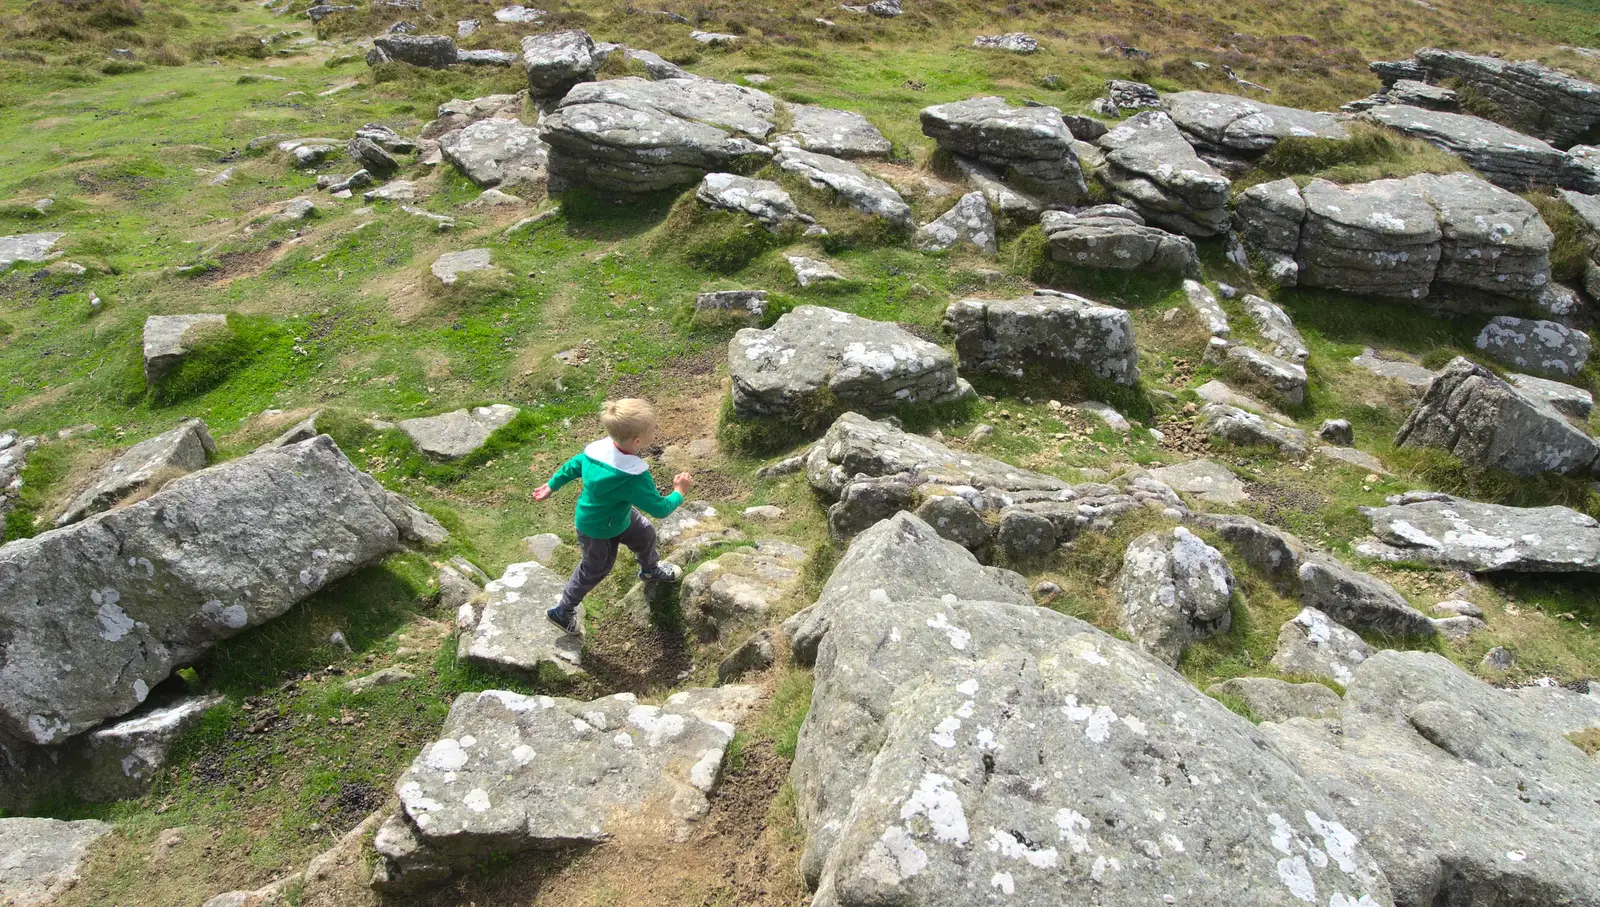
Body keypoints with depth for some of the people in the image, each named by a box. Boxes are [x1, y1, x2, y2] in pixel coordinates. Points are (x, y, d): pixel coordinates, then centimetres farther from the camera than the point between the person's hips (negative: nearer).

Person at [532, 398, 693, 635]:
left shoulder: (600, 447, -21)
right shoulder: (633, 479, -43)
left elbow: (574, 464, -4)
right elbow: (659, 508, -30)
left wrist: (552, 485, 12)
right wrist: (679, 492, -12)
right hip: (599, 531, -7)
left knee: (645, 534, 26)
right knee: (596, 570, 18)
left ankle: (651, 570, 57)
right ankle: (562, 612, 39)